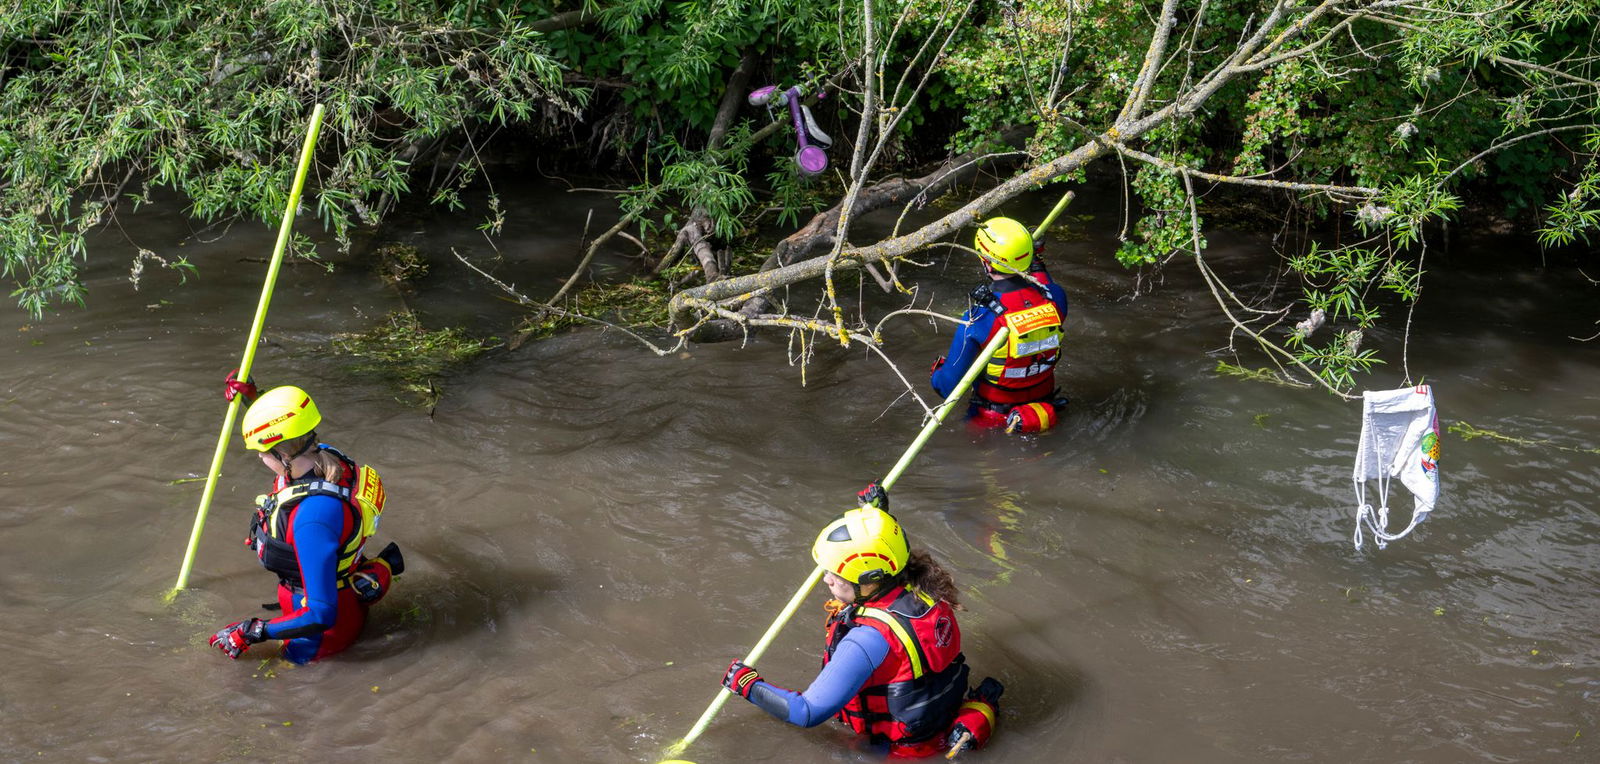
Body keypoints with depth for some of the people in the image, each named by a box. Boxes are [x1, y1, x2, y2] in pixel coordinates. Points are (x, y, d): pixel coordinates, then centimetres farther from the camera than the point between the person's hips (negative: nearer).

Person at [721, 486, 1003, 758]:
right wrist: (876, 512, 17)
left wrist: (747, 684, -14)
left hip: (906, 750, -8)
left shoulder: (868, 640, -31)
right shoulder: (923, 590, -10)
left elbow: (807, 713, -26)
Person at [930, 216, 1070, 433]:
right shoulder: (1056, 296, -15)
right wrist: (1038, 269, 28)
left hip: (992, 423, -5)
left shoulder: (977, 320, -27)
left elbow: (947, 386, -17)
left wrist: (938, 371, 4)